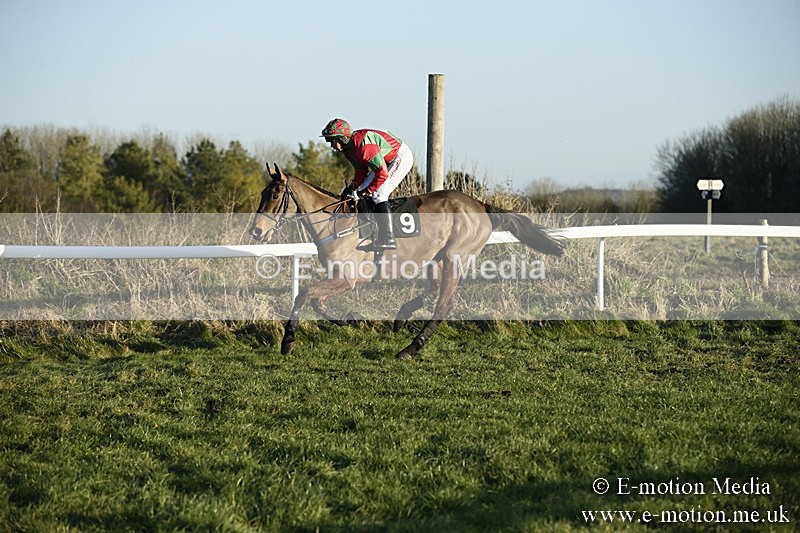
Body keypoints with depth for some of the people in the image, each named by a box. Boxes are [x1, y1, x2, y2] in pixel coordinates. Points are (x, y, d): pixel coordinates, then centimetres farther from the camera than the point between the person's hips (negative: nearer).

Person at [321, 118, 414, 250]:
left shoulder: (363, 146, -33)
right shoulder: (348, 147, -2)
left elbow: (382, 173, -32)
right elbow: (361, 171, 8)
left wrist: (368, 190, -22)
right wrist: (352, 187, -8)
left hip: (402, 157, -10)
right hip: (385, 161, 10)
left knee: (378, 193, -18)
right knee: (363, 191, 8)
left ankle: (388, 239, -17)